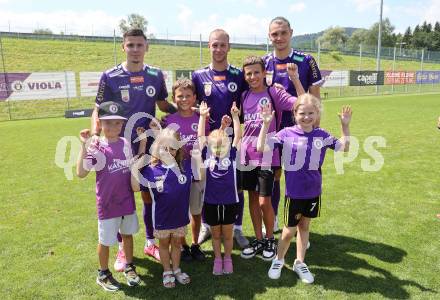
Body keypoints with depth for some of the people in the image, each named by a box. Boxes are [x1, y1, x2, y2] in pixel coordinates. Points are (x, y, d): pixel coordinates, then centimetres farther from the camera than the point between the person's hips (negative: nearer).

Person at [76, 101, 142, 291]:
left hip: (127, 200, 5)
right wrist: (84, 146, -32)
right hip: (107, 203, -5)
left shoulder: (125, 143, 0)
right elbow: (81, 173, -26)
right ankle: (103, 274, 33)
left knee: (127, 233, 20)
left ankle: (129, 267, 41)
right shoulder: (96, 148, -16)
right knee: (106, 240, 11)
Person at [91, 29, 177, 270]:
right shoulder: (110, 77, -5)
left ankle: (151, 243, 29)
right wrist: (94, 136, -17)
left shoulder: (156, 75, 3)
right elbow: (99, 110, -2)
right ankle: (123, 248, 25)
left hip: (150, 145, 3)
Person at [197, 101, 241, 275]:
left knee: (227, 234, 15)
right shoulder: (207, 156, -5)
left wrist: (235, 116, -20)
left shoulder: (231, 155, -5)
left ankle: (228, 259, 34)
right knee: (215, 234, 16)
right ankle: (217, 259, 34)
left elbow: (238, 136, -11)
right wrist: (202, 116, -17)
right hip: (211, 202, 0)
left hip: (229, 202, 0)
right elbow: (201, 136, -8)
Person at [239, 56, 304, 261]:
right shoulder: (244, 96, 7)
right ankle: (258, 240, 29)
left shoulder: (274, 93, -7)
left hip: (267, 156, -4)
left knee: (264, 201, 0)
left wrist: (295, 79, -26)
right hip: (247, 154, 5)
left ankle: (270, 240, 24)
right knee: (253, 198, 13)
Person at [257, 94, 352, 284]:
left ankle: (300, 263, 36)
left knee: (304, 226, 18)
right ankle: (279, 260, 34)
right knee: (289, 230, 8)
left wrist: (345, 125, -6)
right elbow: (261, 147, -20)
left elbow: (344, 148, 5)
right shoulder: (287, 134, -12)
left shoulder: (322, 135, -1)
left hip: (314, 192, 3)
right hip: (294, 193, -3)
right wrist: (266, 124, -27)